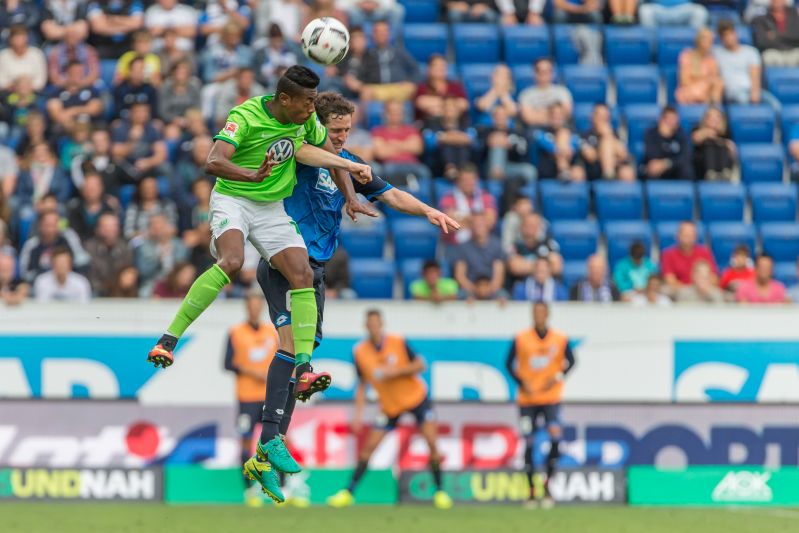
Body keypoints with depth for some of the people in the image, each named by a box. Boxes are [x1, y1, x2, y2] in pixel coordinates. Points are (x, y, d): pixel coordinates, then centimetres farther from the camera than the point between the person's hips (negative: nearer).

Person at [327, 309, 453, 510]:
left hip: (416, 396, -2)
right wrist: (358, 413, -7)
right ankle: (348, 492, 3)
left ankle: (439, 491, -1)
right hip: (389, 406, 2)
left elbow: (420, 365, -11)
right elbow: (362, 384, 1)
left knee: (431, 439, -13)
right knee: (369, 446, -5)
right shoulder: (360, 352, -8)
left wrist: (395, 371, -25)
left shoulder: (398, 343, -14)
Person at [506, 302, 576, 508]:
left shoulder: (560, 339, -2)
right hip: (527, 399, 0)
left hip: (551, 397, 0)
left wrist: (557, 377, -8)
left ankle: (547, 485, -2)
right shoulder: (521, 339, -4)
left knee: (555, 437, -18)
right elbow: (509, 364, 3)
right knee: (528, 444, 1)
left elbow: (570, 361, 9)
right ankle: (532, 491, 13)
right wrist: (521, 383, -10)